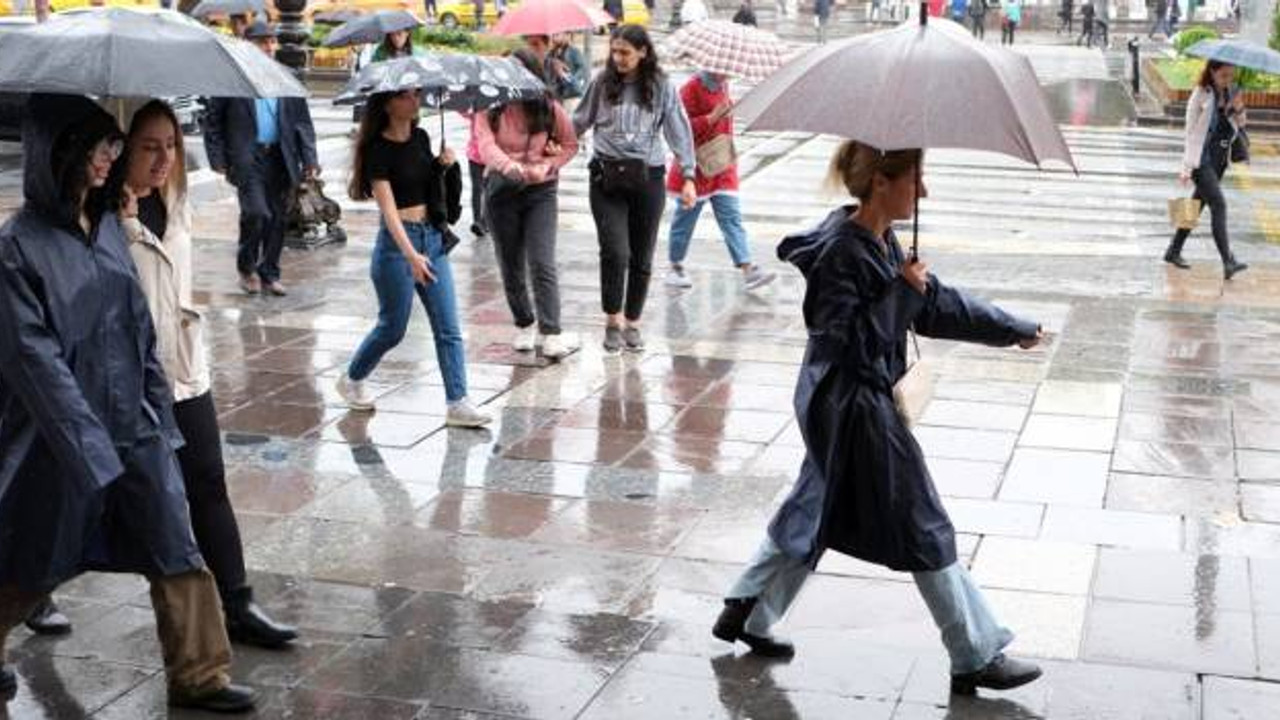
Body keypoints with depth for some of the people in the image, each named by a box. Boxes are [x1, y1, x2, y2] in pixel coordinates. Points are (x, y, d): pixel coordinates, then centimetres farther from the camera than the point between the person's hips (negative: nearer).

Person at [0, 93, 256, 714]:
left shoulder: (108, 222, 4)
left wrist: (159, 411, 10)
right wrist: (92, 446, -19)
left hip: (136, 425, 5)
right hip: (60, 432, -5)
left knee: (176, 552, 5)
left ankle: (198, 676, 16)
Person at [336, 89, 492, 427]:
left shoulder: (421, 137, 7)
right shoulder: (378, 149, -12)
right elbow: (388, 207, -20)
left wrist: (444, 166, 1)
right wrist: (411, 255, -30)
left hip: (432, 236, 6)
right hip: (397, 241, -6)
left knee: (448, 327, -1)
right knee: (392, 327, 6)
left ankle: (457, 403, 0)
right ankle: (351, 380, 30)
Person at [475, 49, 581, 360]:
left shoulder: (548, 108, -4)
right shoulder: (490, 109, -7)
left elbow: (570, 144, 8)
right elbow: (486, 145, -22)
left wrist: (547, 166, -10)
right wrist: (512, 168, -41)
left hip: (541, 191, -1)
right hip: (502, 191, 1)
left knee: (542, 264, -12)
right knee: (511, 266, 10)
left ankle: (551, 335, -15)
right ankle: (524, 325, 28)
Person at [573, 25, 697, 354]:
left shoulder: (661, 87, 0)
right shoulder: (602, 83, 2)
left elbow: (679, 132, 1)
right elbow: (580, 121, 12)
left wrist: (688, 176, -5)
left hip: (647, 177, 1)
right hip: (606, 176, 0)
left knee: (641, 257, 7)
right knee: (615, 251, -12)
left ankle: (632, 322, 23)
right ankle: (612, 320, 7)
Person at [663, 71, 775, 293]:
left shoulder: (723, 85, 10)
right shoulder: (691, 89, -15)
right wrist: (712, 118, -27)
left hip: (723, 167, 7)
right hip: (696, 167, -7)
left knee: (732, 218, -1)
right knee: (685, 218, 6)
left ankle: (748, 270, -8)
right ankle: (675, 268, 21)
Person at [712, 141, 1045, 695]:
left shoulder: (881, 242, 8)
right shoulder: (841, 252, -21)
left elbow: (937, 305, 15)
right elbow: (846, 340, -24)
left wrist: (1014, 330, 19)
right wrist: (900, 293, -23)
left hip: (838, 405, 10)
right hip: (853, 408, -10)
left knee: (817, 510, 20)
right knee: (923, 529, 0)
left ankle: (746, 614, 31)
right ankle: (976, 658, 11)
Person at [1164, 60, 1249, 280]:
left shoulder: (1232, 93, 7)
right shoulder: (1201, 95, -10)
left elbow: (1239, 125, 15)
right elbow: (1190, 131, -9)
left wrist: (1239, 110, -7)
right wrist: (1187, 167, -12)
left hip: (1220, 158, 7)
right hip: (1201, 158, -7)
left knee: (1198, 204, 12)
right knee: (1218, 204, -16)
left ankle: (1174, 251, 25)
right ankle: (1228, 262, -22)